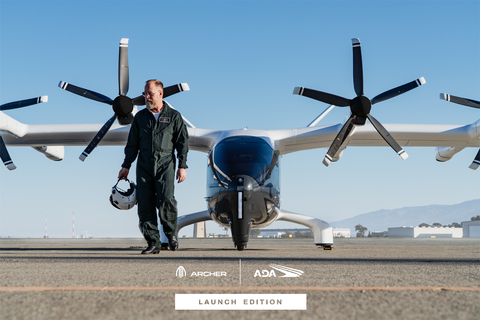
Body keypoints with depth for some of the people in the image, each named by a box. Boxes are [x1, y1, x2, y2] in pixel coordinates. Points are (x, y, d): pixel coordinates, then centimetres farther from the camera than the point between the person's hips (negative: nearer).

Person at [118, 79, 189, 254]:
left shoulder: (174, 116, 7)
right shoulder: (140, 117, 15)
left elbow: (182, 143, 6)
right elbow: (132, 143, 18)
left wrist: (182, 166, -2)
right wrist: (126, 165, 11)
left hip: (165, 165, -3)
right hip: (144, 166, 3)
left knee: (165, 200, -20)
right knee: (145, 205, -3)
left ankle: (171, 232, 5)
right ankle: (153, 243, 4)